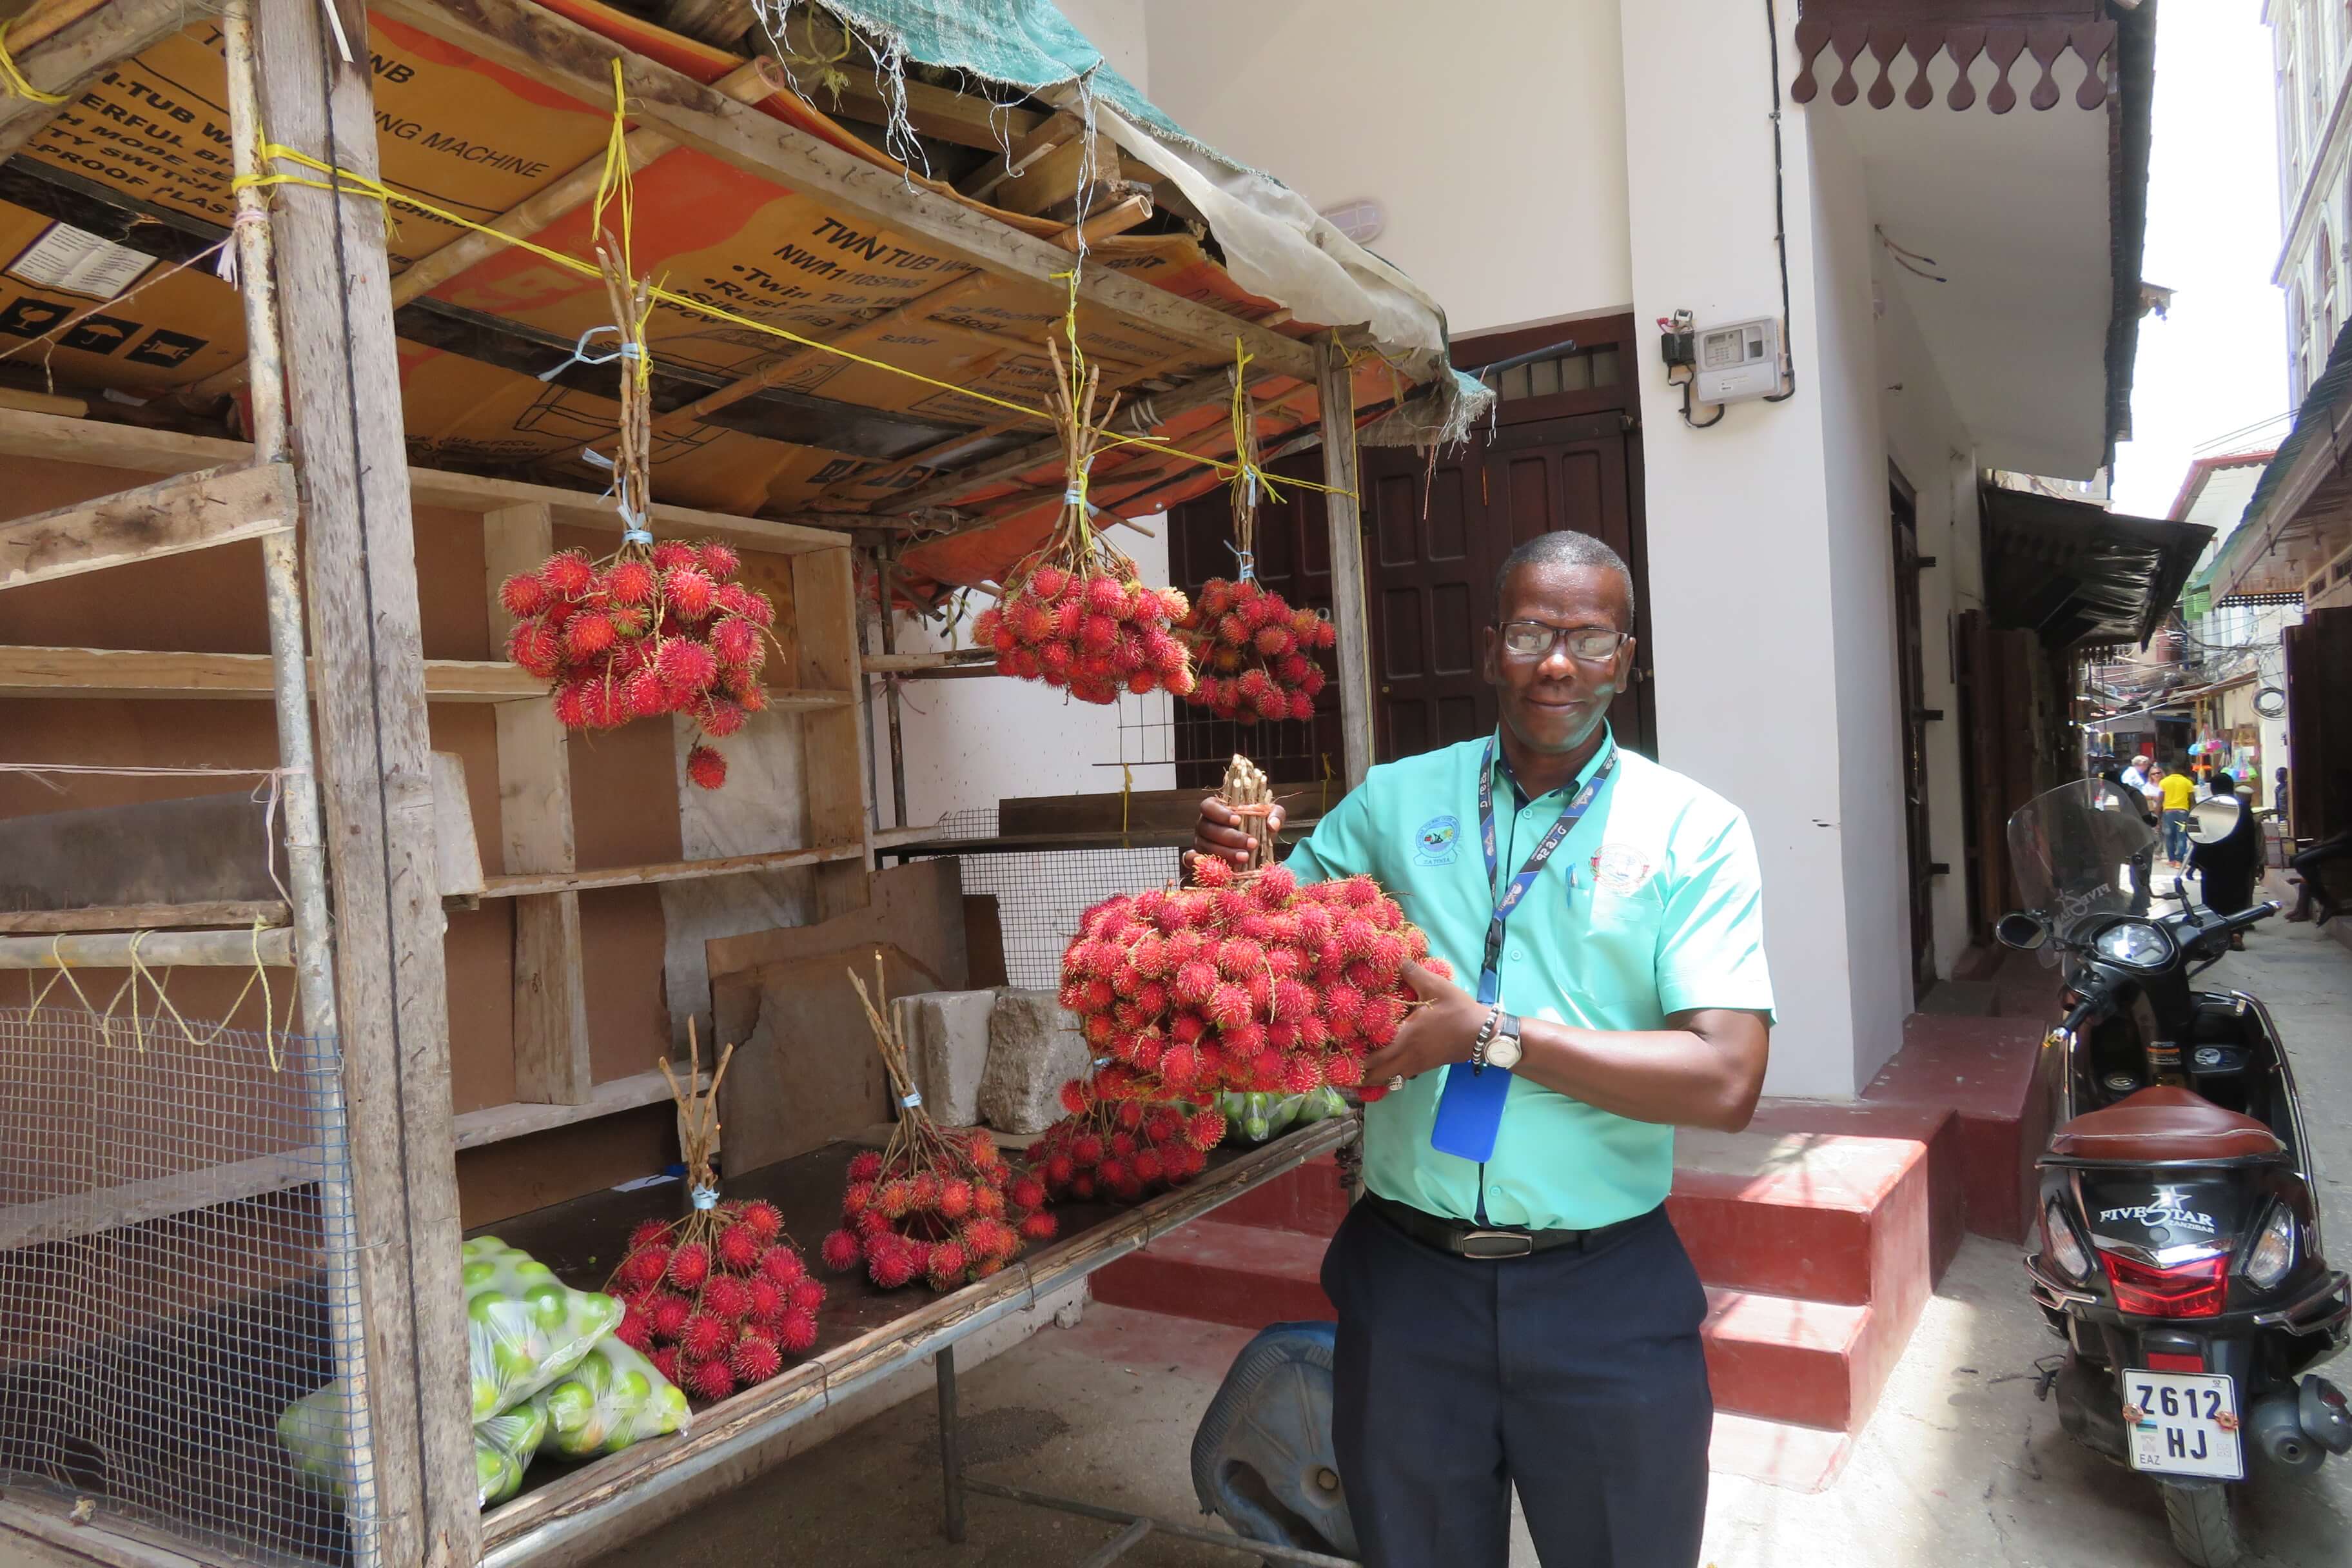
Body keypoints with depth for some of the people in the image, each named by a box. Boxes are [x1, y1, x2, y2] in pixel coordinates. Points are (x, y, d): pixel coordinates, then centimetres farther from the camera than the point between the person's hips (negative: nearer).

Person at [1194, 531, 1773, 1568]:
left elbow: (1725, 1083, -16)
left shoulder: (1693, 831, -7)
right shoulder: (1393, 801, 2)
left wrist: (1489, 1035, -21)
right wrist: (1236, 869, -10)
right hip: (1408, 1276, 2)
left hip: (1603, 1295, -2)